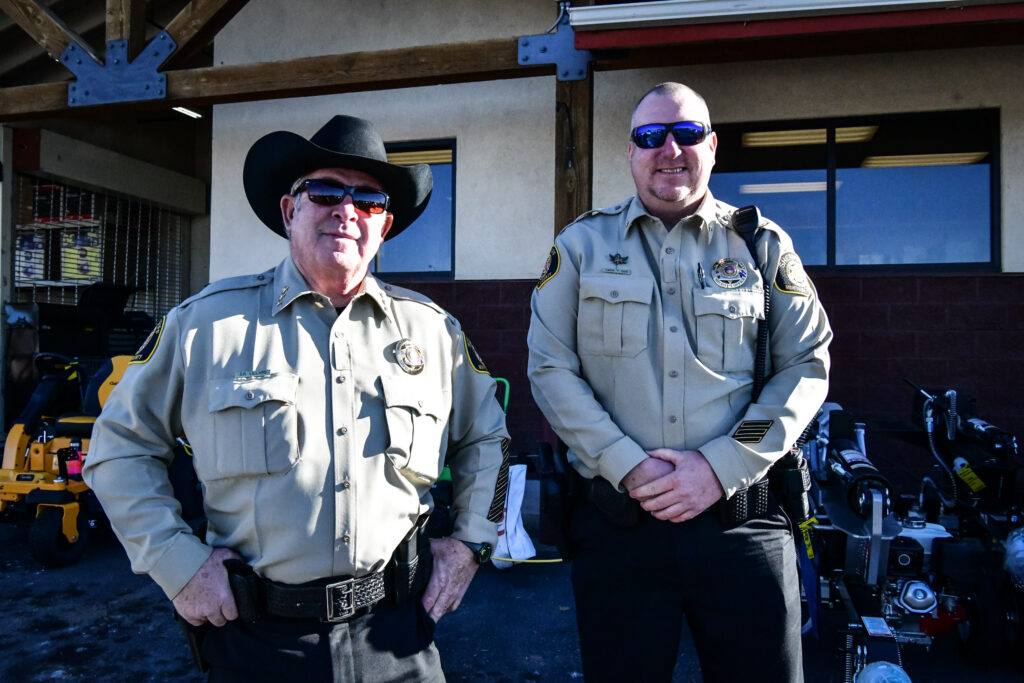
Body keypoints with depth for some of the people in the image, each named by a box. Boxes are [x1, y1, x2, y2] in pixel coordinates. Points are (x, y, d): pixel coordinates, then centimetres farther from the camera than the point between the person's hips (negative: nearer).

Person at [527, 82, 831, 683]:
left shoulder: (763, 244, 7)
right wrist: (628, 467, -11)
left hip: (742, 521, 1)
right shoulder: (581, 246, 6)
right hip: (616, 524, 0)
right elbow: (550, 368, 0)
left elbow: (807, 367, 3)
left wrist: (722, 465, -10)